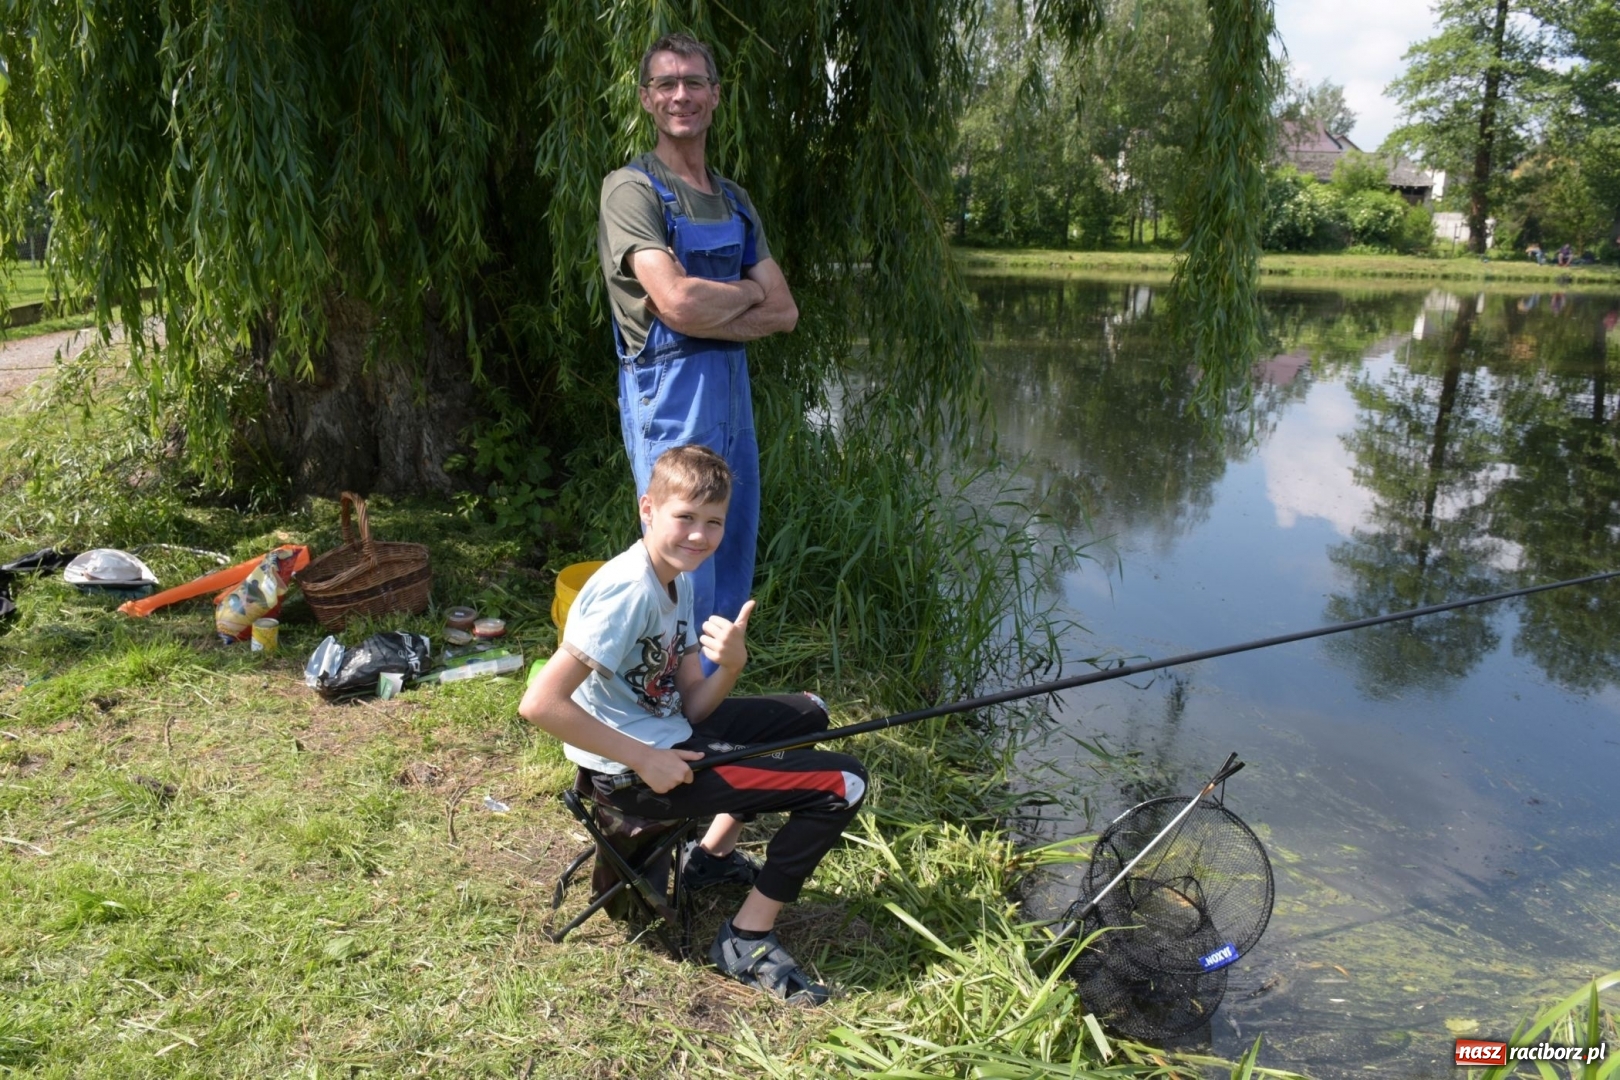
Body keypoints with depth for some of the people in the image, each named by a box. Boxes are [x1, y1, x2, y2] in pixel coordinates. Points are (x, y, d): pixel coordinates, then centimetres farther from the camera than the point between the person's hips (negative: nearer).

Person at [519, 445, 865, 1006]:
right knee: (841, 783, -11)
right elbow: (540, 704, -29)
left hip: (668, 738, 10)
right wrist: (643, 760, -24)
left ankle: (713, 855, 28)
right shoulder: (628, 591, -23)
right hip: (628, 770, -10)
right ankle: (747, 939, 1)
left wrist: (730, 665, -18)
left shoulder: (678, 578, 5)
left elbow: (693, 708, 4)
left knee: (807, 712, 26)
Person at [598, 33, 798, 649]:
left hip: (734, 391, 7)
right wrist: (748, 289, -1)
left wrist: (708, 312, -10)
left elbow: (783, 312, 6)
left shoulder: (735, 201, 16)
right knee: (686, 576, -4)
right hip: (671, 395, -7)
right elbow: (677, 303, -20)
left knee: (732, 573, 14)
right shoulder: (632, 188, -6)